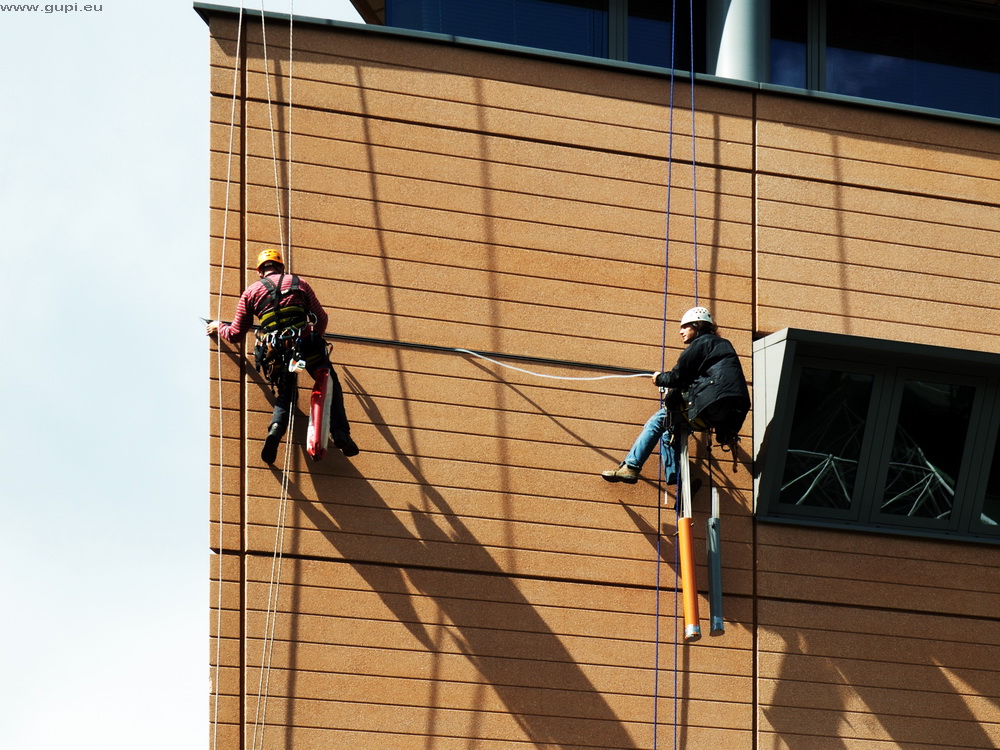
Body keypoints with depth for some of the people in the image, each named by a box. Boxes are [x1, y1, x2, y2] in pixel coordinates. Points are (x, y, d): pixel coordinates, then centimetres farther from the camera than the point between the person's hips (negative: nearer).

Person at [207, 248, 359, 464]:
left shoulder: (251, 291, 17)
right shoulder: (299, 283, 17)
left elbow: (235, 334, 18)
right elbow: (321, 318, 16)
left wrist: (219, 328, 40)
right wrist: (316, 334, 38)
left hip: (274, 353, 1)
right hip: (306, 345, -1)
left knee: (284, 397, 19)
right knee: (331, 386, 16)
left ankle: (275, 431, -11)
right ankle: (340, 433, -2)